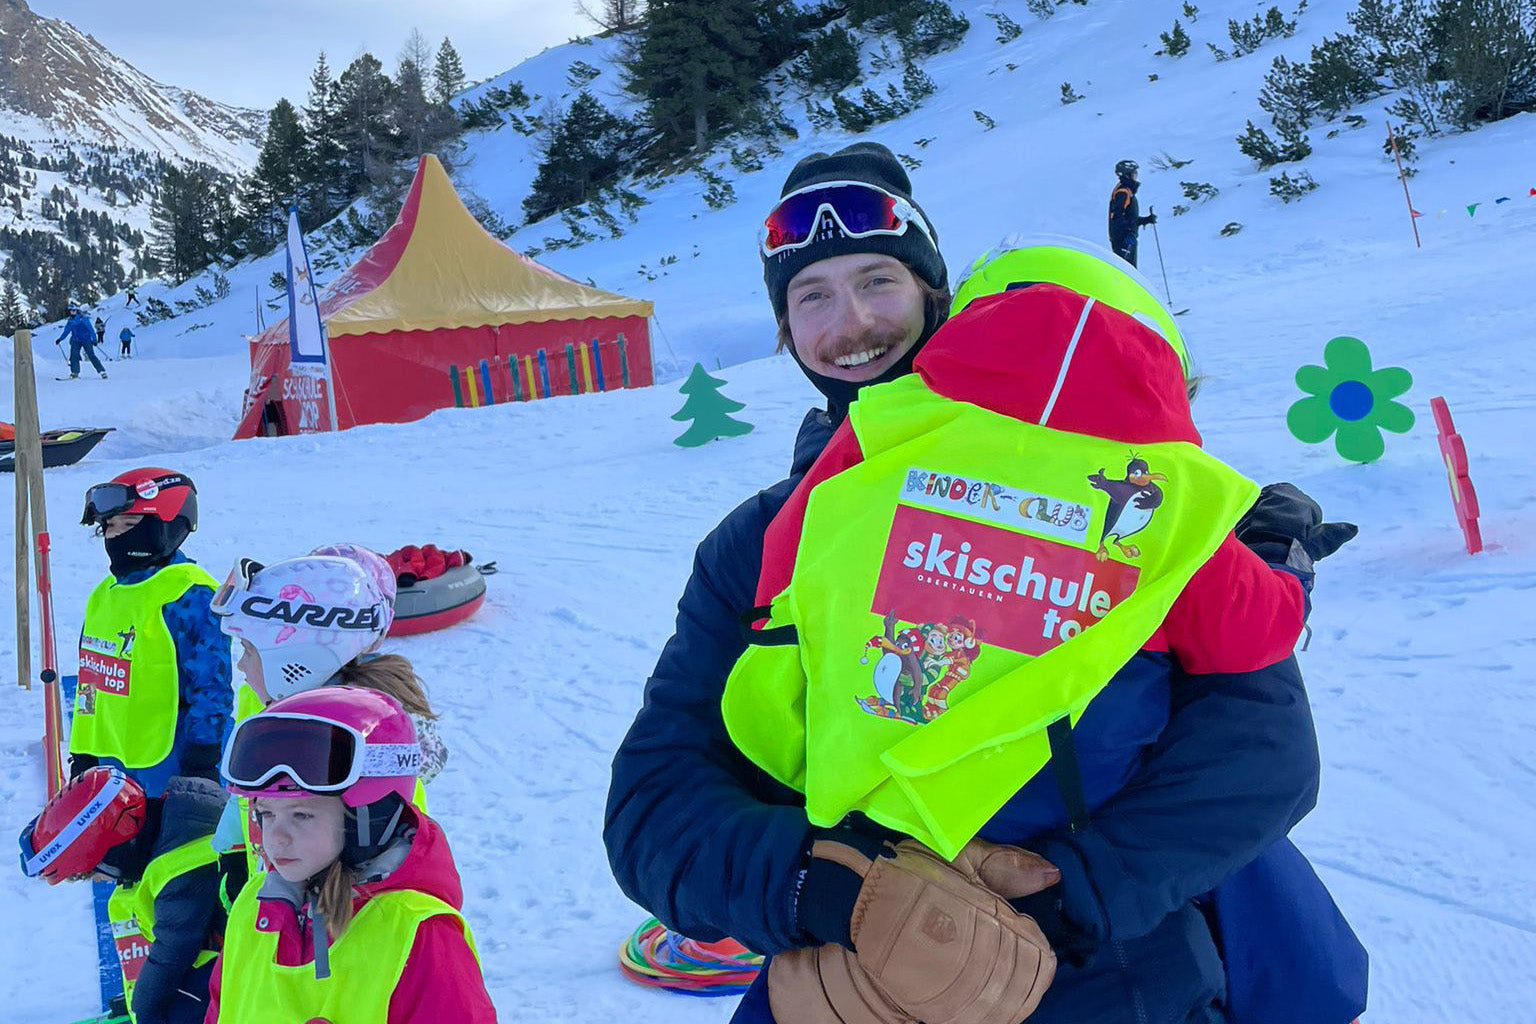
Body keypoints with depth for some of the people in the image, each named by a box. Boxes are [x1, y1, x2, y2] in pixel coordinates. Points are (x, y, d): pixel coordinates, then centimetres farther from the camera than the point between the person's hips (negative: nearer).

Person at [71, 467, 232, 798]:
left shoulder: (189, 596, -15)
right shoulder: (104, 595, 12)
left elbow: (212, 690, -17)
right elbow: (92, 677, 20)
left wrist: (201, 765, -18)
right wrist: (82, 756, 20)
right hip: (111, 766, 9)